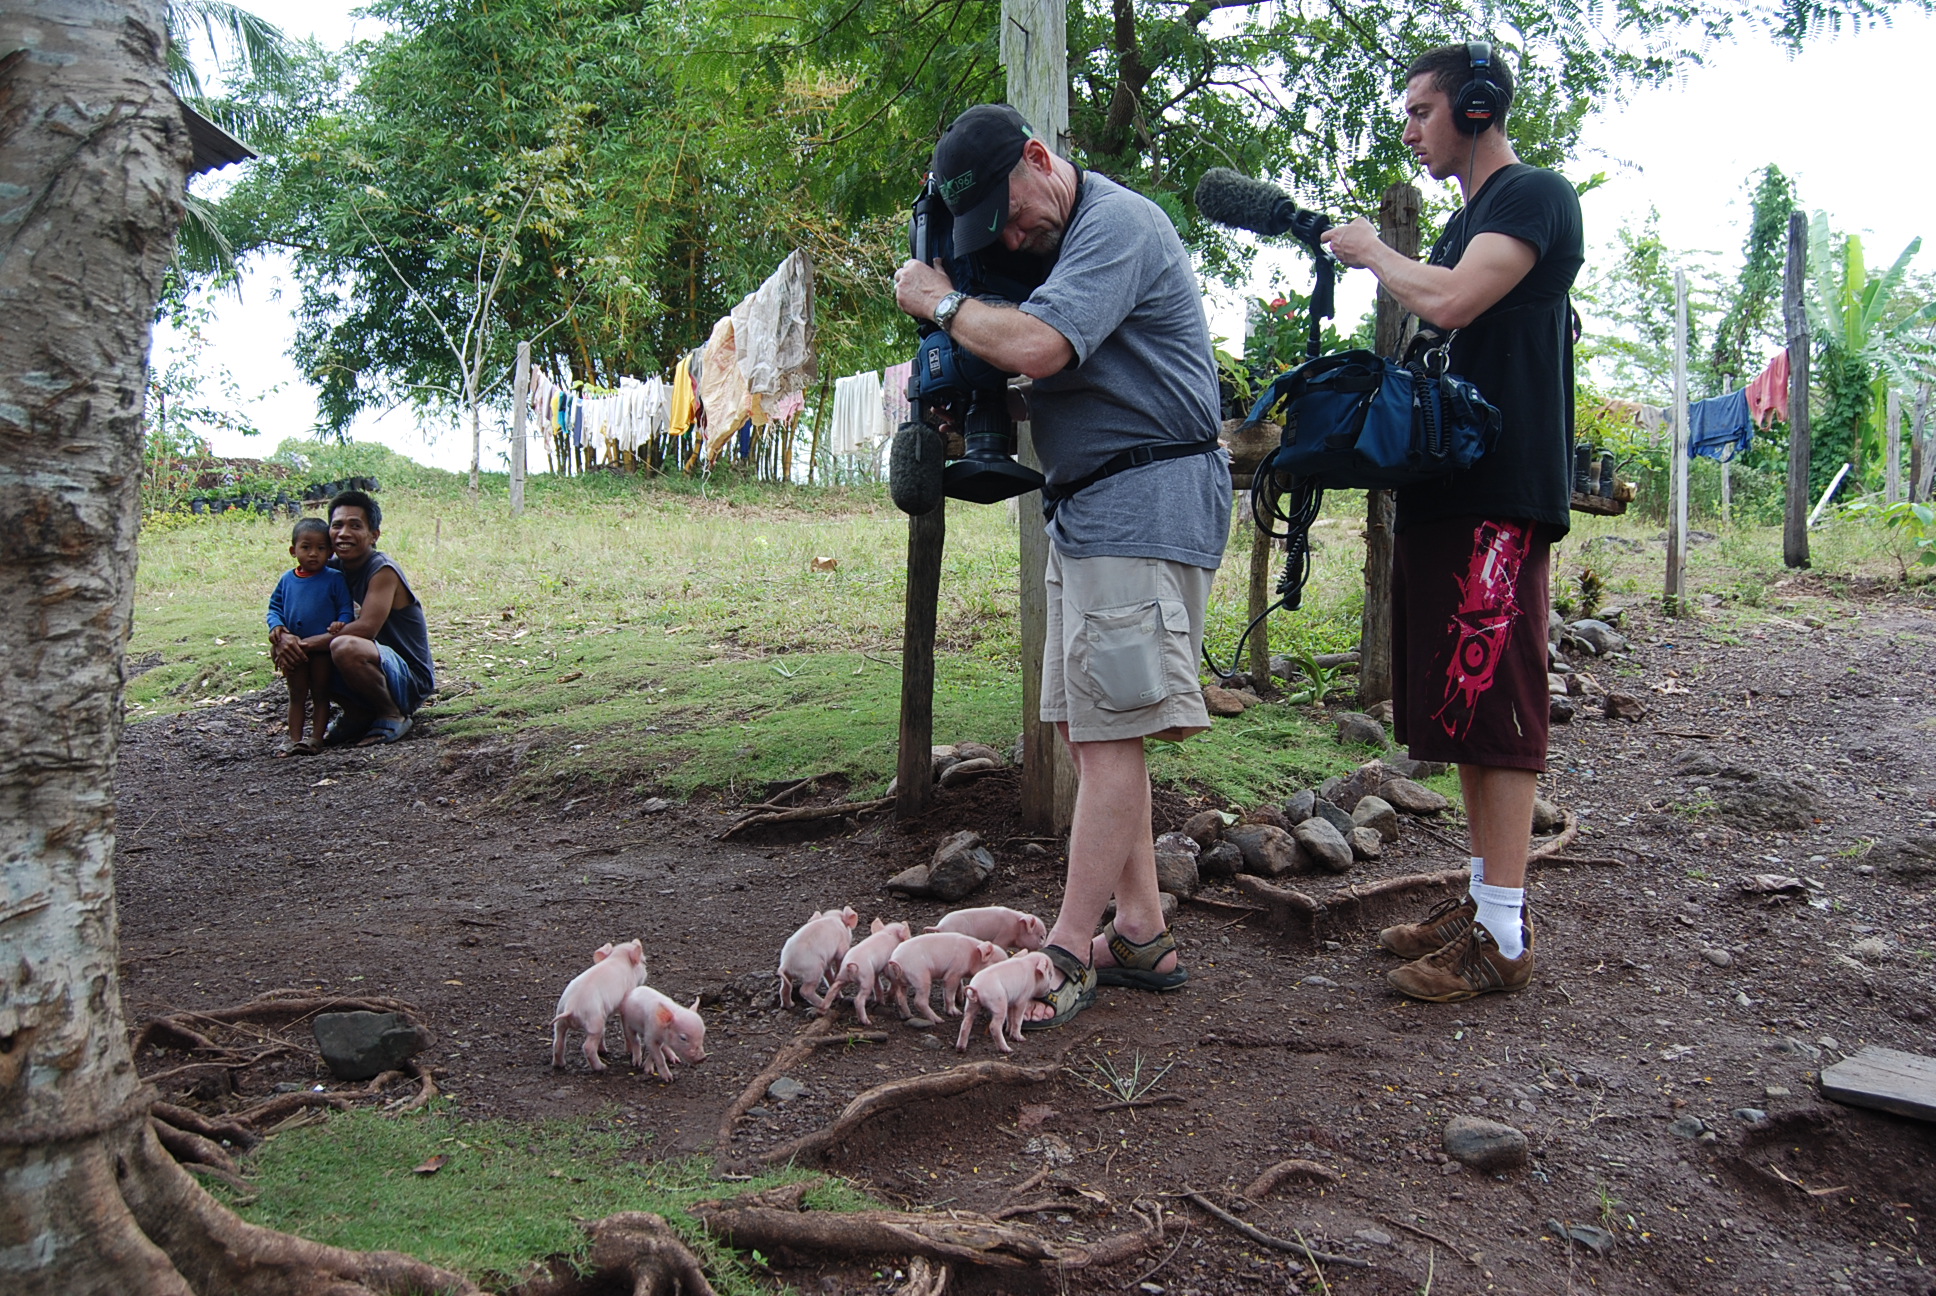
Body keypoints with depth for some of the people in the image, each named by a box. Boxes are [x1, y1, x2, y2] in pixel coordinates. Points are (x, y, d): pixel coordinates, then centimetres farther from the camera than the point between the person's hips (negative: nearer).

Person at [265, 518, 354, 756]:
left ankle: (316, 737, 11)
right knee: (296, 695, 12)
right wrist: (276, 626, -8)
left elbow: (346, 611, -8)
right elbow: (275, 605, 11)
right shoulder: (287, 579, 4)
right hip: (293, 648, 4)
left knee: (321, 694, 7)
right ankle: (294, 738, 17)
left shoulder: (334, 579, -7)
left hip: (323, 647, -4)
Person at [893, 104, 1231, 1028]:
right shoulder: (1061, 242, 20)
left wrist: (939, 303, -8)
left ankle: (1069, 951, -5)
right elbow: (1029, 372, 25)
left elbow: (1035, 345, -26)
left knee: (1109, 730, -9)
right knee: (1087, 726, 9)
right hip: (1085, 507, 11)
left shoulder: (1117, 224, -11)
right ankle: (1140, 933, 16)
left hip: (1145, 503, -11)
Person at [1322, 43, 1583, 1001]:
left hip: (1502, 495, -10)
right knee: (1461, 705, 11)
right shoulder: (1466, 219, 22)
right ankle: (1482, 896, 21)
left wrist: (1374, 252, -6)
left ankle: (1504, 937, -4)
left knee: (1495, 706, -9)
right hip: (1446, 486, 10)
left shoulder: (1535, 196, -7)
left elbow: (1449, 303, -22)